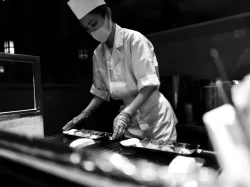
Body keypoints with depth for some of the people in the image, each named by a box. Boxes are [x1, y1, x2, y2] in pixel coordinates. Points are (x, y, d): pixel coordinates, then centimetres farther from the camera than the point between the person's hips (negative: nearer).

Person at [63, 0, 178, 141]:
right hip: (131, 118, 5)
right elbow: (101, 92, 11)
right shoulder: (98, 53, 3)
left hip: (154, 115, -5)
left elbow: (149, 84, -21)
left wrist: (125, 114, -30)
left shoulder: (134, 39, -14)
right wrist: (84, 114, 0)